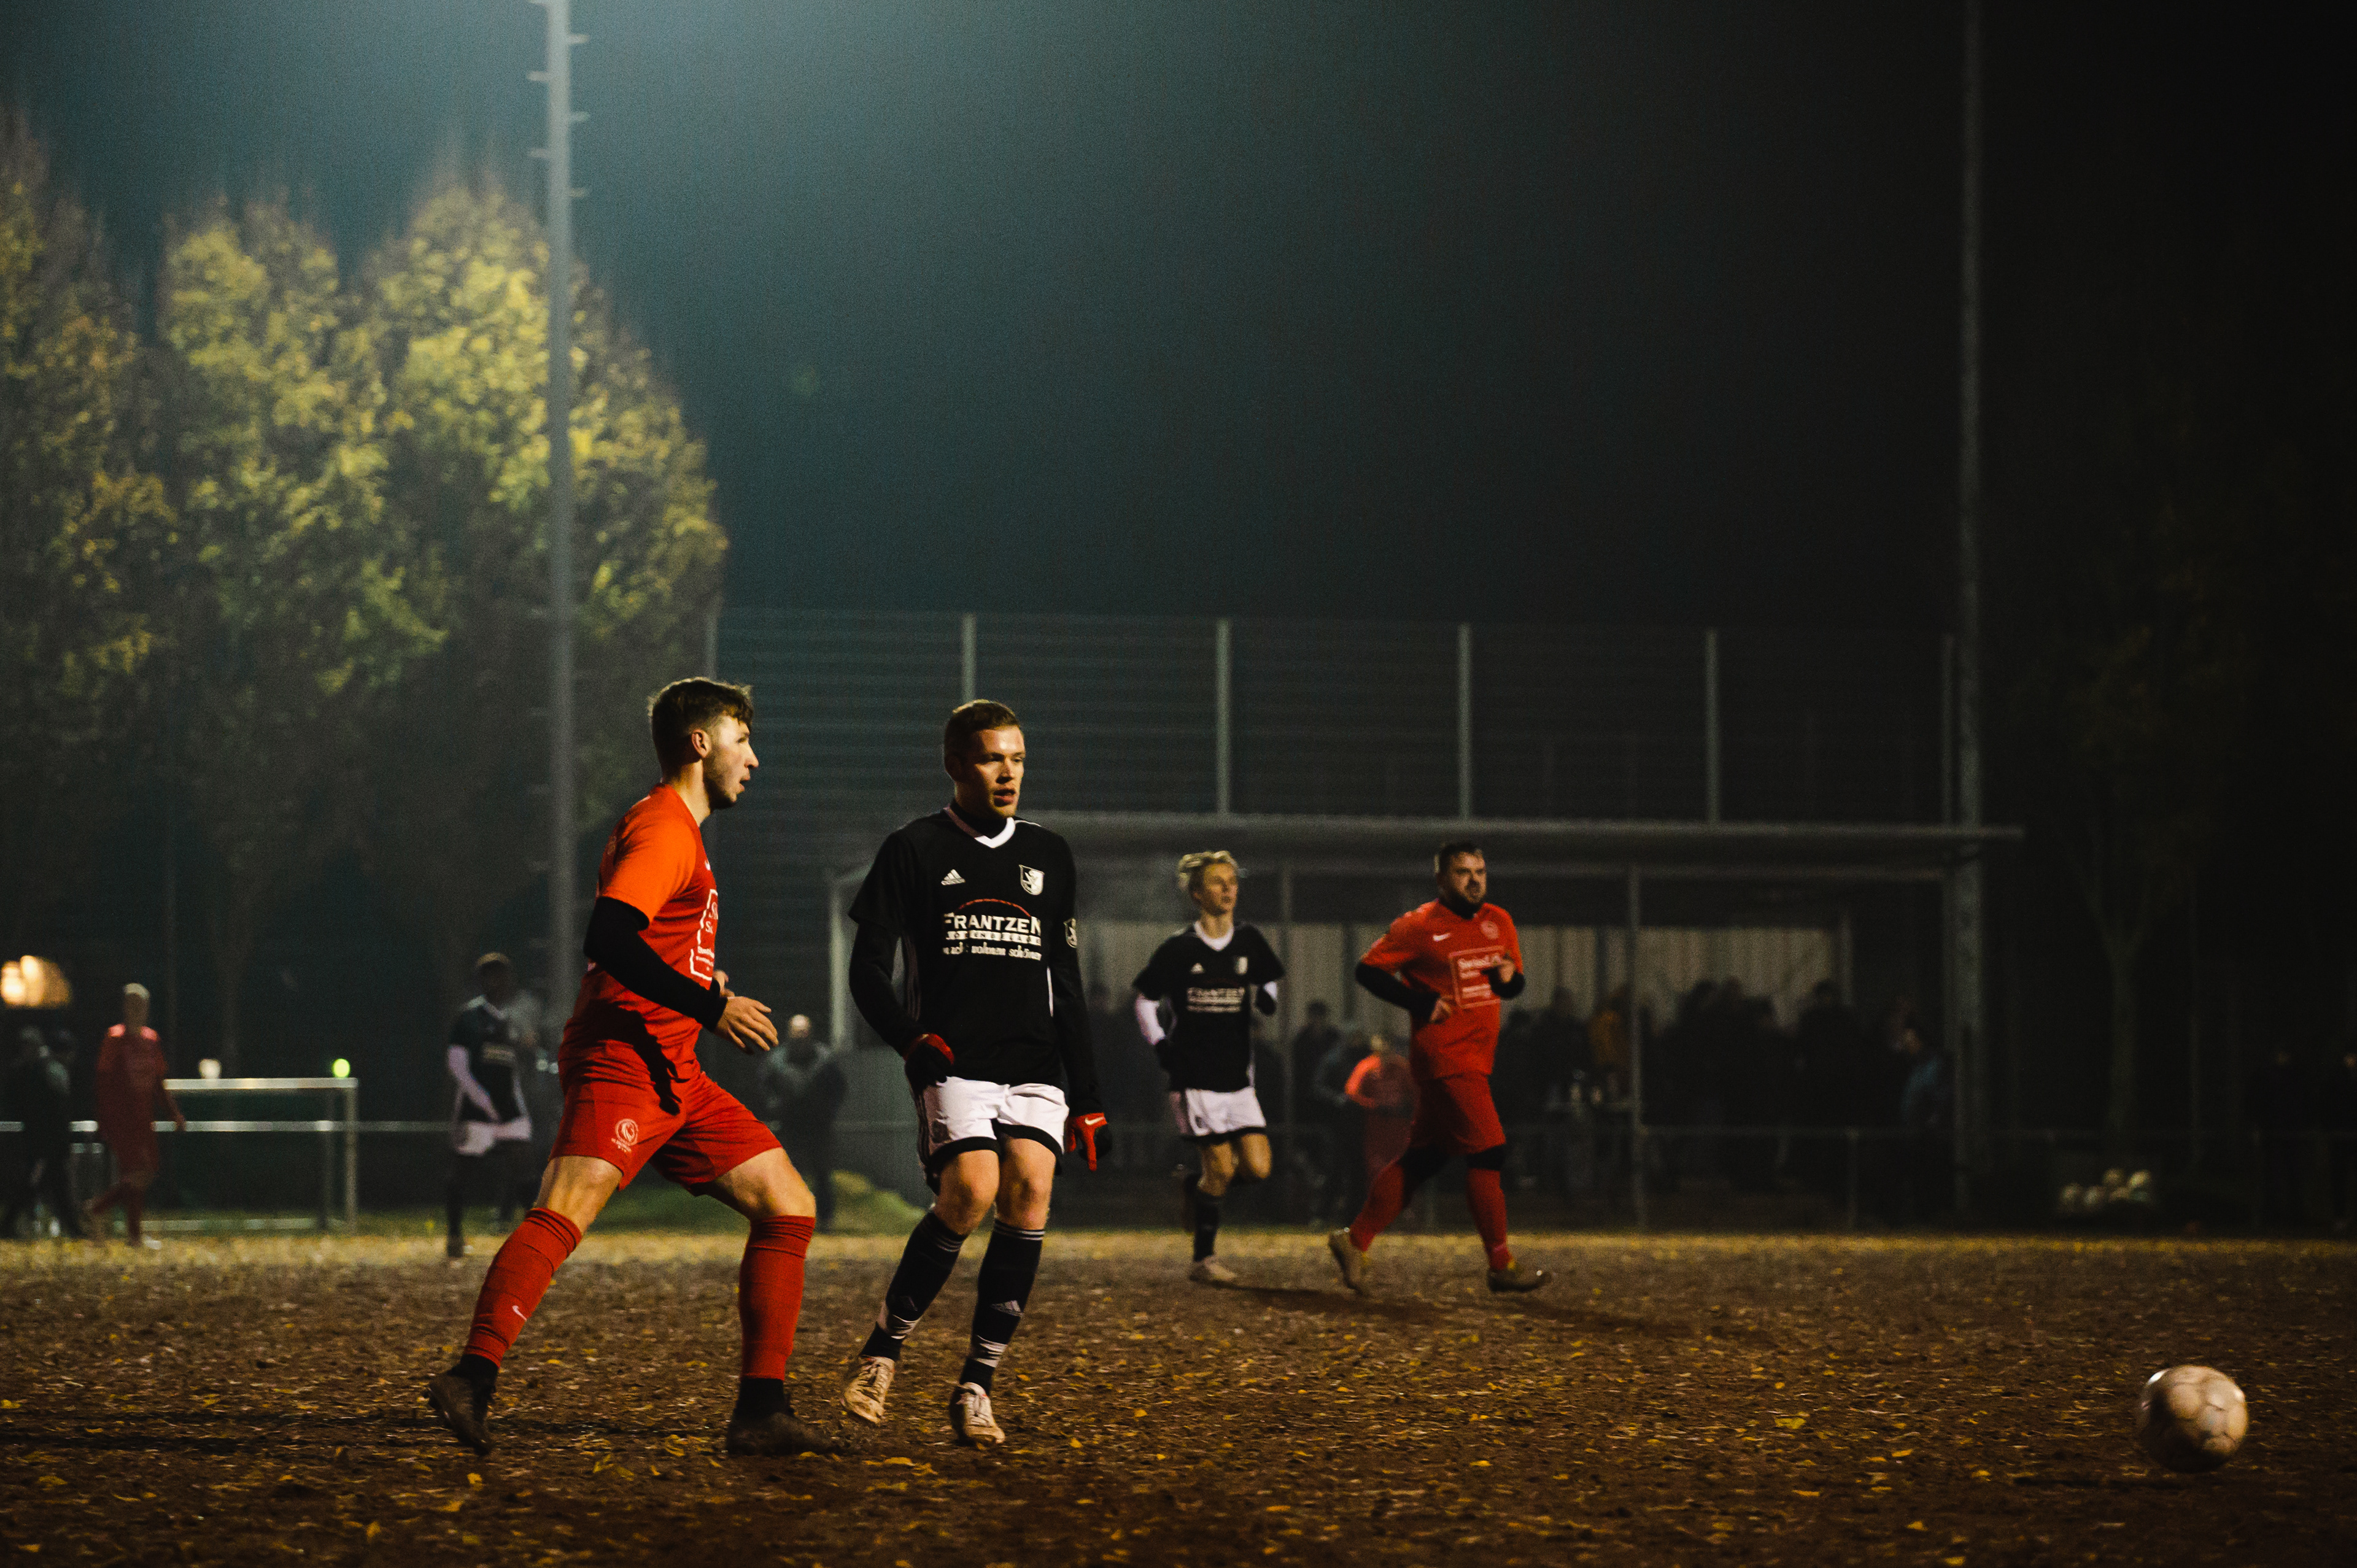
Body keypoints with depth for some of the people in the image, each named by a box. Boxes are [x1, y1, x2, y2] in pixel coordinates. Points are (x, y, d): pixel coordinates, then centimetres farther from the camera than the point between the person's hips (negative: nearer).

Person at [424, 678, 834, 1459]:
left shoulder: (677, 830, 25)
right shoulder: (664, 830, -8)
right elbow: (607, 939, -22)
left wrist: (698, 987, 25)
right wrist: (707, 1005, -21)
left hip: (671, 1073, 10)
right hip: (622, 1061, -10)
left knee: (789, 1206, 8)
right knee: (567, 1207, -27)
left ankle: (761, 1410, 7)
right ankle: (474, 1379, -39)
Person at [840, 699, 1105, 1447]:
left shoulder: (1048, 854, 17)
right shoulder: (914, 850, 4)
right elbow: (868, 969, 3)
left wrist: (1086, 1097, 15)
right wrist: (912, 1040, -14)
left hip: (1034, 1067, 4)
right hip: (953, 1063, -4)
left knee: (1029, 1193, -18)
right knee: (970, 1191, -24)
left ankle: (975, 1388, -12)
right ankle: (882, 1350, -5)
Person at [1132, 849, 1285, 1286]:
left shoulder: (1249, 943, 6)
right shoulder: (1178, 950, -4)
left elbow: (1266, 985, 19)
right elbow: (1145, 1000, 6)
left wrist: (1265, 997, -4)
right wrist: (1159, 1045, -7)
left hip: (1237, 1077, 4)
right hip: (1194, 1077, -4)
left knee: (1257, 1168, -6)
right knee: (1221, 1167, -10)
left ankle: (1197, 1185, 25)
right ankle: (1204, 1261, 4)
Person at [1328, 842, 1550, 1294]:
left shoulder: (1498, 922, 14)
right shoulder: (1419, 926, -6)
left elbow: (1515, 985, 20)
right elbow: (1368, 970, -5)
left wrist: (1508, 978, -5)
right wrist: (1421, 1003, -15)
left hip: (1476, 1057, 8)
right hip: (1445, 1055, -8)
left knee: (1424, 1157, 10)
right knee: (1487, 1150, -12)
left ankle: (1355, 1240, 19)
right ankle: (1502, 1265, -7)